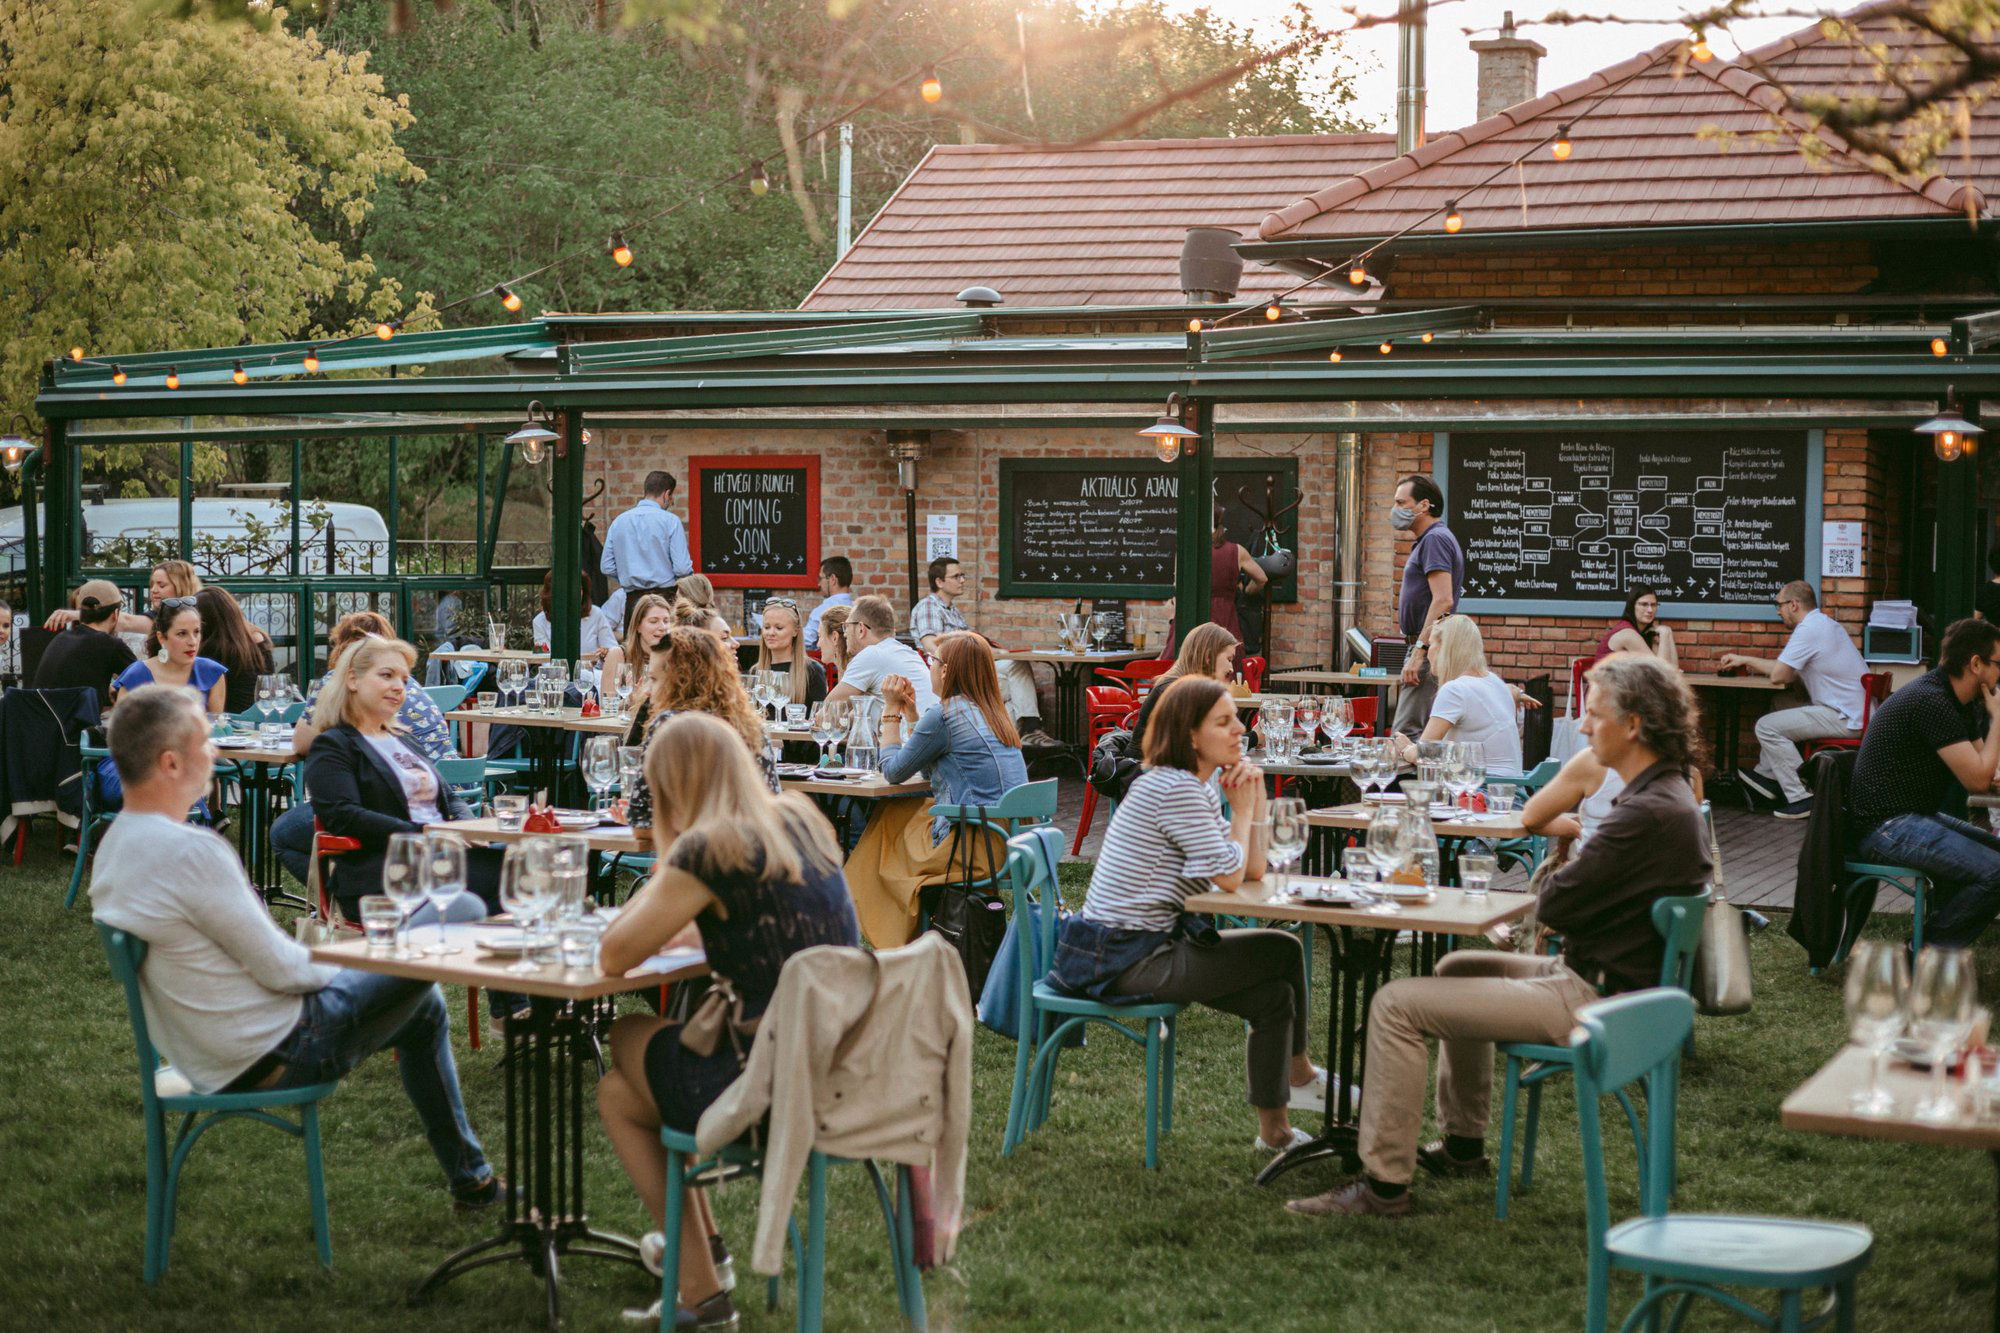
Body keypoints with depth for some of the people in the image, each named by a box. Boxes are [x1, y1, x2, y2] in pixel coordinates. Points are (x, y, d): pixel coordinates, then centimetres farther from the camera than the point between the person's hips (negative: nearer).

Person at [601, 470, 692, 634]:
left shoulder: (618, 522, 8)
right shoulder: (670, 520, -5)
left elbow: (607, 568, 8)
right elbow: (682, 568, -10)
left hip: (633, 600, 4)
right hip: (665, 596, -4)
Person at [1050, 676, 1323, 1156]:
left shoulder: (1199, 787, 13)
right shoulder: (1174, 788, -18)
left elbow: (1253, 871, 10)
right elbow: (1229, 877, -19)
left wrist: (1255, 797, 0)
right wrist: (1243, 806, -6)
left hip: (1148, 944, 10)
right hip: (1122, 958, -10)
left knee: (1274, 994, 9)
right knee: (1284, 952, -6)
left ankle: (1275, 1132, 21)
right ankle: (1298, 1075, 15)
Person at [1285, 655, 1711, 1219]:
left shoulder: (1649, 814, -25)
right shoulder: (1670, 796, 9)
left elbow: (1555, 905, -22)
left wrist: (1559, 876, -2)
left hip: (1591, 1001, -11)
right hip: (1611, 980, 11)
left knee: (1397, 1004, -11)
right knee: (1458, 968, 31)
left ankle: (1384, 1182, -4)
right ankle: (1462, 1143, 36)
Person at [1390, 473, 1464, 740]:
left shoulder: (1435, 539, -12)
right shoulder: (1427, 540, 21)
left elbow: (1443, 601, -23)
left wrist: (1419, 651, -26)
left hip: (1428, 650, -11)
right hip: (1427, 650, 11)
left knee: (1406, 732, -16)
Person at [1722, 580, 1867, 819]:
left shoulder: (1808, 629, -16)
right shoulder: (1823, 622, 17)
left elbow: (1778, 675, -16)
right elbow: (1784, 669, 24)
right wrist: (1743, 660, 26)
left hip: (1846, 719, -11)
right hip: (1858, 713, 11)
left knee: (1767, 726, -11)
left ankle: (1800, 798, -11)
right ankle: (1767, 775, 25)